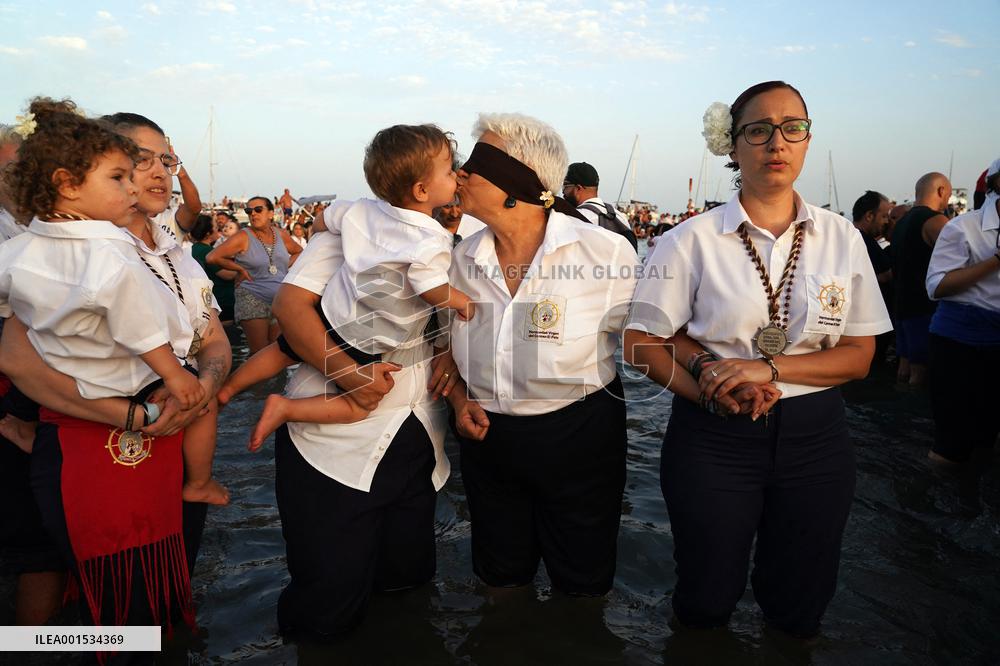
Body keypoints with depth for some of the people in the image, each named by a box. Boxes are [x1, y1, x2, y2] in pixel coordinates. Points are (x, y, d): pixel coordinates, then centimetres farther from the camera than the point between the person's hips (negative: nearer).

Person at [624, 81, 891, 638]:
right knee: (706, 607, 13)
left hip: (815, 439, 3)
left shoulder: (842, 238, 1)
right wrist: (715, 392, -22)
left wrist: (769, 369, -17)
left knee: (799, 614, 17)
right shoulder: (692, 239, -7)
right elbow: (643, 344, -6)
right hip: (713, 440, -2)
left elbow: (858, 355, 0)